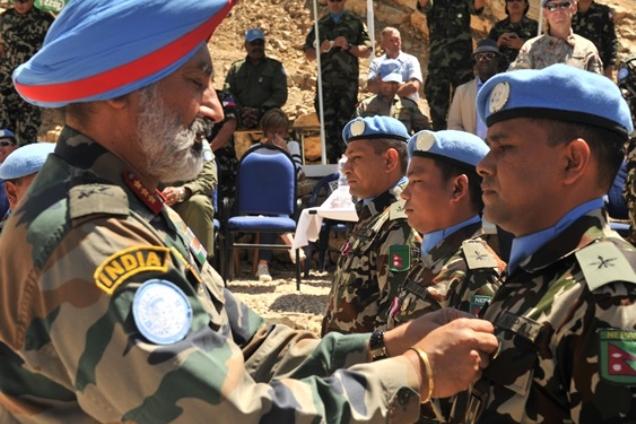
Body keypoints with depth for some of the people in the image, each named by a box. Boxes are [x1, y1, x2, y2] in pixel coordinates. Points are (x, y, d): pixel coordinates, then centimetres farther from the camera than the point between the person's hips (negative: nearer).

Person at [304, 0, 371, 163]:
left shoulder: (355, 23, 10)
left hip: (348, 82, -2)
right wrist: (321, 49, -6)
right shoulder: (320, 25, 17)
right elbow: (309, 54, 15)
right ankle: (332, 163, 4)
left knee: (345, 121, -8)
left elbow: (367, 51, 4)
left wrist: (349, 46, -13)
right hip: (326, 81, 3)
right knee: (328, 122, 0)